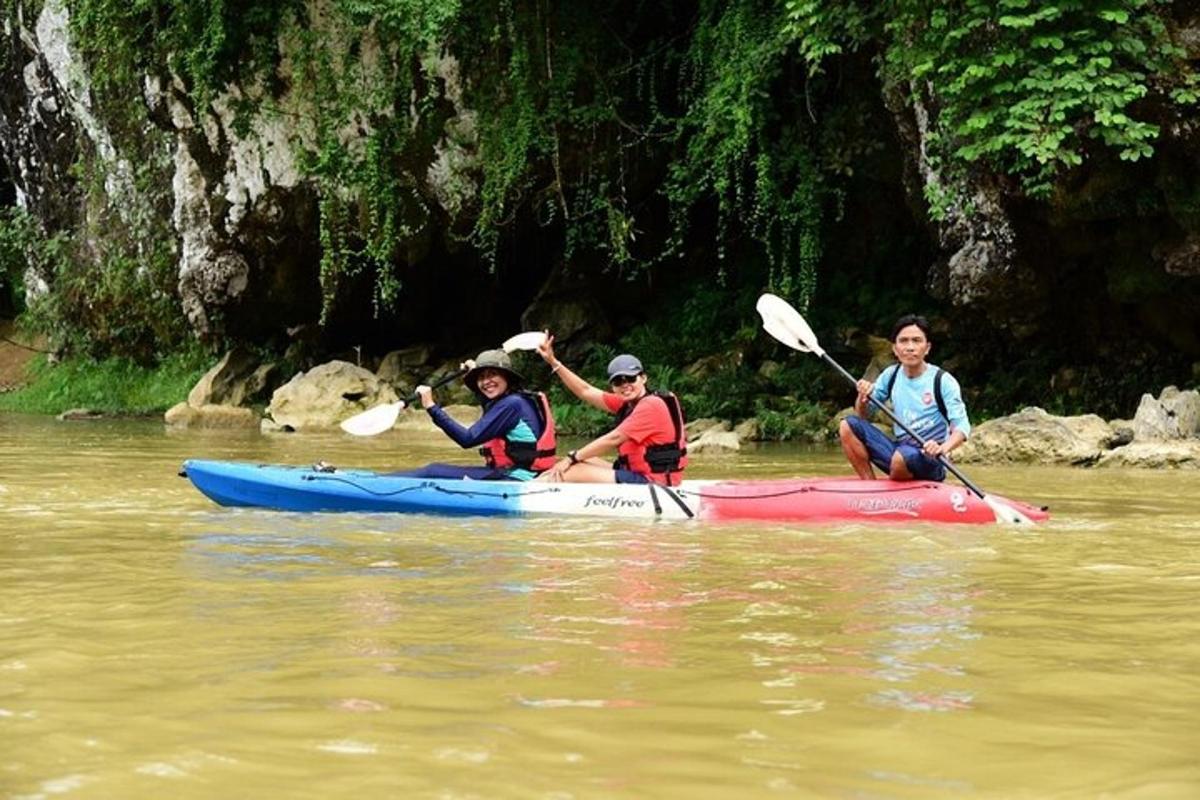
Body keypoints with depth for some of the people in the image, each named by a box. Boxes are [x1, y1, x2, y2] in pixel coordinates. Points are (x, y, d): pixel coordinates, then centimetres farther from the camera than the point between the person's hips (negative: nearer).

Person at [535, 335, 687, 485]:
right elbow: (586, 391, 15)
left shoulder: (651, 405, -15)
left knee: (573, 472, -14)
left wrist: (572, 458, -15)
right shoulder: (628, 402, 14)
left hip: (652, 482, -9)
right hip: (638, 474, 9)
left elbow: (614, 439, -19)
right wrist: (553, 362, 9)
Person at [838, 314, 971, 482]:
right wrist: (863, 398, -10)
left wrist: (943, 448, -35)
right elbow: (862, 416, 13)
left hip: (929, 460, -5)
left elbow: (962, 427, -14)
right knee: (848, 426, -10)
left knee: (903, 456, -38)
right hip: (898, 448, 5)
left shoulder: (942, 381, -8)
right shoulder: (891, 376, 7)